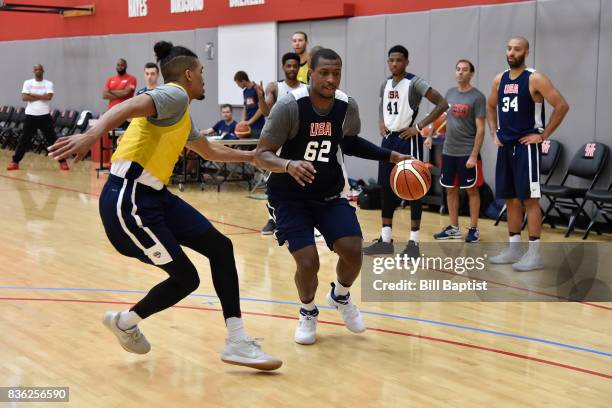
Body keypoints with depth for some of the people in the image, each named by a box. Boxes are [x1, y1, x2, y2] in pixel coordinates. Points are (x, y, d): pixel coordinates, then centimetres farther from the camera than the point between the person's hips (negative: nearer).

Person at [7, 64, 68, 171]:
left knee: (52, 139, 1)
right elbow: (24, 97, -8)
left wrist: (33, 95, -9)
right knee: (24, 139, 3)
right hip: (30, 115, 0)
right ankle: (15, 161, 11)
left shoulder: (48, 84, 3)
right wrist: (41, 97, -10)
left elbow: (49, 97, -13)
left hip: (44, 116, 0)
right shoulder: (28, 83, 4)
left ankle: (62, 161, 6)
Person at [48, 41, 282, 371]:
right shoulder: (175, 95, -8)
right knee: (185, 278, -5)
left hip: (154, 195, 10)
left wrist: (250, 155, 49)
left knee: (219, 246, 1)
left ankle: (237, 343, 3)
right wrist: (92, 134, -46)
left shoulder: (182, 115, 23)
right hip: (128, 199, -10)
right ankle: (124, 322, 23)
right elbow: (129, 107, -28)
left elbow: (211, 152, 41)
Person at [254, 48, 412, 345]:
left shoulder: (347, 107, -7)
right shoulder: (289, 106, -22)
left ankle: (340, 297, 24)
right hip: (290, 195, -4)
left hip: (329, 193, 4)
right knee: (308, 262, -16)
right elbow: (261, 156, -19)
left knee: (353, 251, -10)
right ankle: (308, 313, 17)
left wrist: (390, 156, 6)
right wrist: (288, 165, -40)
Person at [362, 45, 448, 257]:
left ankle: (414, 242, 4)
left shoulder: (415, 83, -12)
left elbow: (442, 104, -16)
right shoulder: (386, 84, 9)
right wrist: (381, 123, 10)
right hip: (389, 139, 7)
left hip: (408, 140, -7)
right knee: (386, 189, 9)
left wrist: (419, 127, -18)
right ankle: (385, 240, 17)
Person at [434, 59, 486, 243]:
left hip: (467, 153, -6)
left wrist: (474, 155, -17)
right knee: (451, 190, 11)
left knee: (472, 190, 3)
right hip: (449, 151, 6)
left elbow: (480, 129, -12)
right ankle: (454, 228, 21)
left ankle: (474, 229, 11)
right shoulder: (450, 93, 8)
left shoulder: (477, 97, -10)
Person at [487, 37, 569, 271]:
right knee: (510, 199, 10)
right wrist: (494, 133, 12)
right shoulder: (500, 80, 10)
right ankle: (514, 249, 19)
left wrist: (543, 135, -13)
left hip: (526, 146, -7)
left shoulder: (535, 79, -10)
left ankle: (534, 254, -2)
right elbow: (490, 107, 26)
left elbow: (562, 106, -13)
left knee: (530, 198, -6)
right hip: (505, 146, 7)